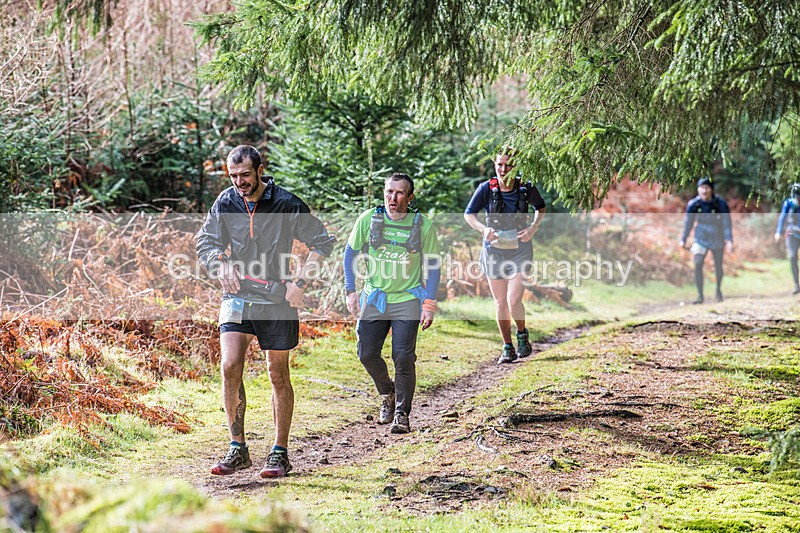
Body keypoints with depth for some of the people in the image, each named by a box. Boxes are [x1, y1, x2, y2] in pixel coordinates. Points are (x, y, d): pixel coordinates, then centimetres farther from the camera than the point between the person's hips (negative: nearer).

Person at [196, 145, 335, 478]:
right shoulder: (225, 203, 1)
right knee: (230, 367, -12)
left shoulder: (286, 204, -9)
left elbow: (322, 242, -2)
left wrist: (300, 283, -9)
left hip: (276, 300, -2)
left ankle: (280, 454, 16)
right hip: (237, 298, 2)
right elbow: (206, 242, 13)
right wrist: (221, 266, -8)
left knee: (278, 375, 5)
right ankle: (237, 449, 0)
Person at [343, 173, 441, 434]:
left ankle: (402, 414, 6)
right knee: (367, 354, 0)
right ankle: (388, 395, 29)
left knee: (404, 358, -9)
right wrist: (350, 291, 3)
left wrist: (429, 304, -3)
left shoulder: (423, 226, -5)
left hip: (408, 300, -2)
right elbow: (350, 253, 9)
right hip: (374, 298, 2)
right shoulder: (368, 219, -3)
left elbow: (432, 265, 3)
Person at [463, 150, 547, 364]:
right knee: (501, 303, 8)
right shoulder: (487, 188, -9)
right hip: (494, 251, 1)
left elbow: (540, 208, 12)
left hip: (520, 250, -1)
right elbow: (468, 214, 0)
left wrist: (533, 228, -6)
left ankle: (522, 335, 17)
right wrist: (483, 228, -19)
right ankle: (507, 348, 23)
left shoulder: (526, 188, -8)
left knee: (514, 301, -13)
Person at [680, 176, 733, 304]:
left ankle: (719, 290, 41)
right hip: (701, 239, 0)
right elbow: (688, 223, -1)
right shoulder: (693, 204, -13)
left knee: (718, 266, 14)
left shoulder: (720, 204, -19)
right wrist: (683, 240, 4)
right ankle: (700, 295, -8)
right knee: (697, 265, -15)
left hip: (717, 240, 0)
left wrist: (729, 241, -24)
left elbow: (726, 223, -16)